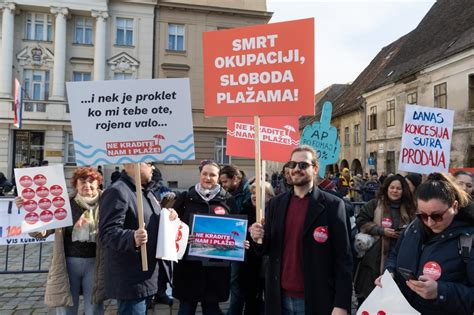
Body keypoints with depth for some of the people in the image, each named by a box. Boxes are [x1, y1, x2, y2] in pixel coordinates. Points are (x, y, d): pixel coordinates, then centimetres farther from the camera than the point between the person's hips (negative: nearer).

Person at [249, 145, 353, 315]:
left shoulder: (332, 205, -8)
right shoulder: (276, 203, 4)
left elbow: (343, 258, -8)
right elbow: (269, 249, 10)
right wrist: (258, 239, -11)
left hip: (315, 301, -3)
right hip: (280, 298, 4)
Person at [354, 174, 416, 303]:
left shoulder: (408, 208, 9)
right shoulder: (374, 204, -3)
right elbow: (361, 221, -8)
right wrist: (381, 230, -14)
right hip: (375, 256, -3)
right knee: (369, 290, 5)